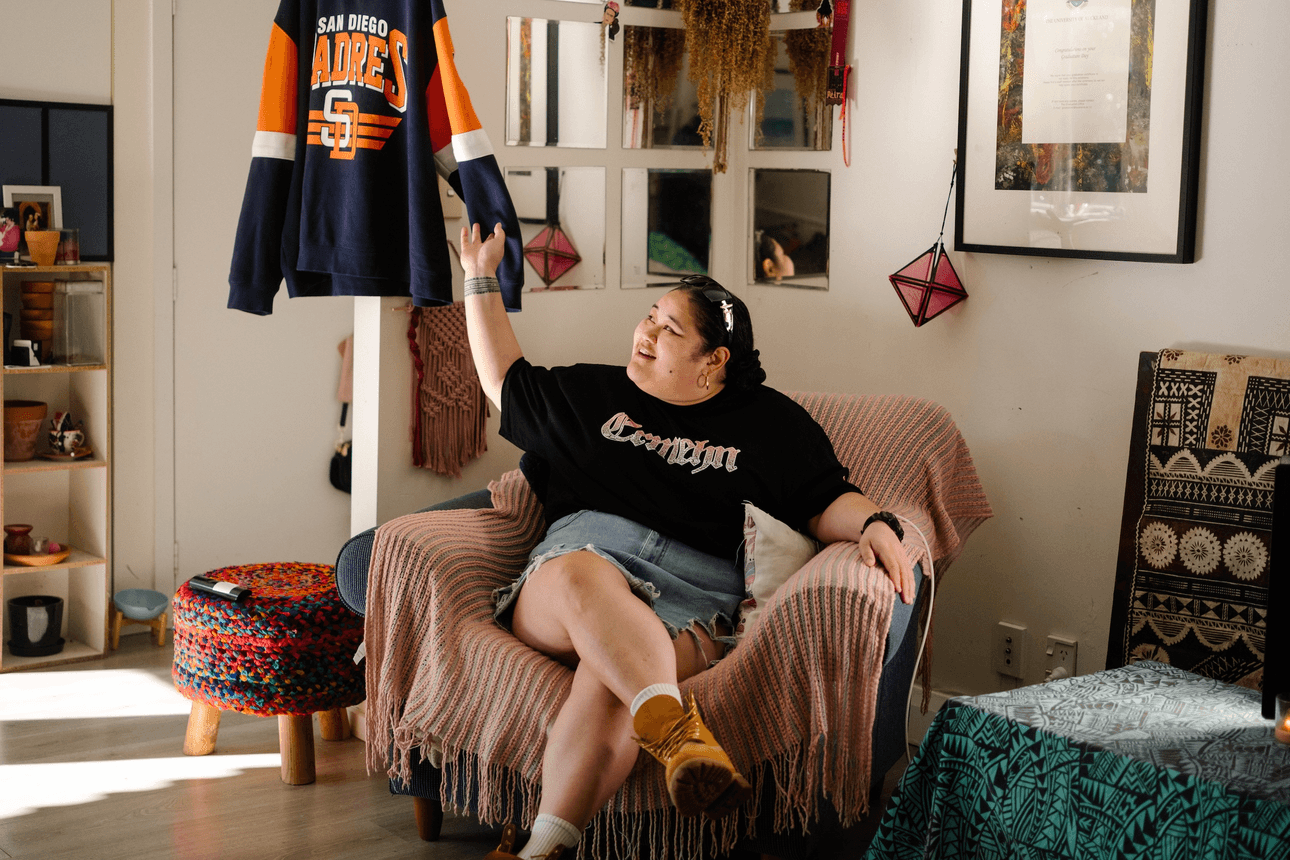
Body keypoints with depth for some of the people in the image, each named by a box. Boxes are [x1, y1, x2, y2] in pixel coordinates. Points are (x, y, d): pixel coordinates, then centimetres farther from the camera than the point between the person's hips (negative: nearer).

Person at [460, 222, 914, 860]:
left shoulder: (771, 423, 19)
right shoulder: (595, 393, 27)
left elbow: (827, 502, 14)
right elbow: (507, 381, 37)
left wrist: (875, 524, -8)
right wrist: (482, 279, 36)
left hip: (690, 595, -1)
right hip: (576, 557, 2)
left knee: (608, 673, -37)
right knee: (583, 575, -40)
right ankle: (679, 733, -59)